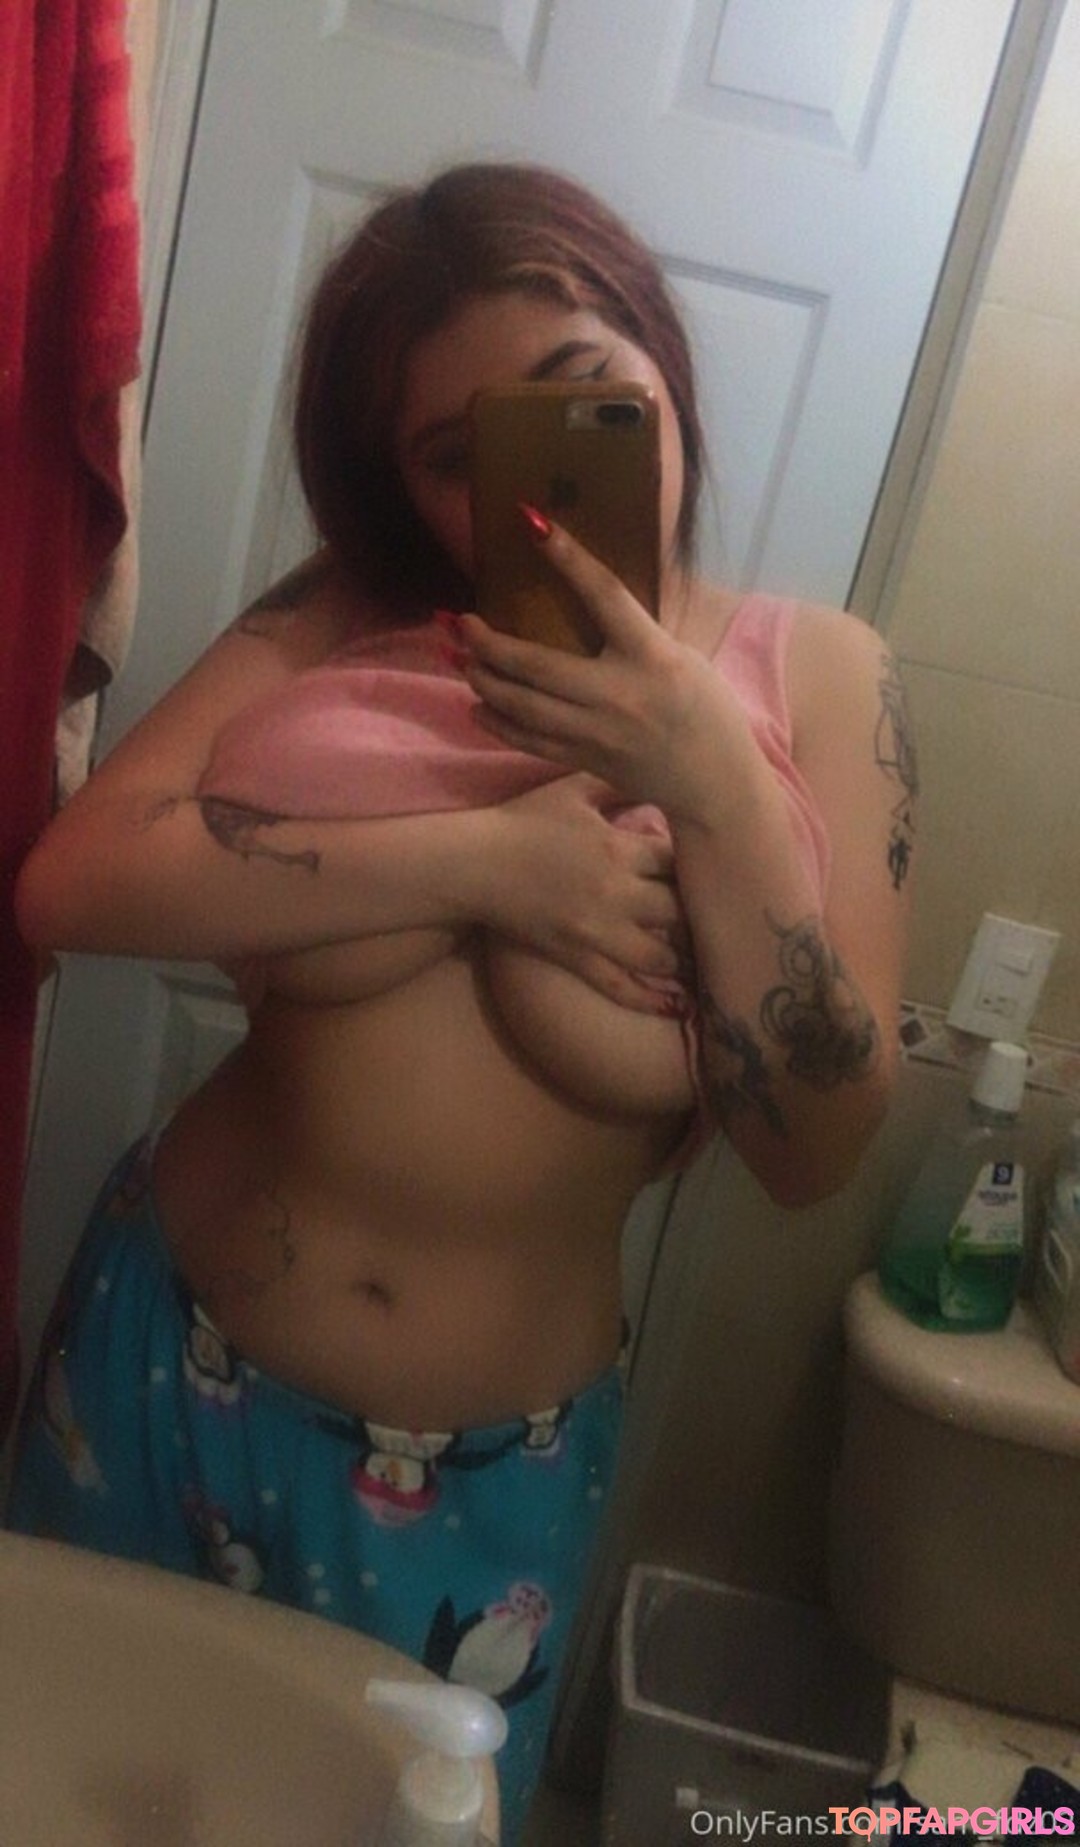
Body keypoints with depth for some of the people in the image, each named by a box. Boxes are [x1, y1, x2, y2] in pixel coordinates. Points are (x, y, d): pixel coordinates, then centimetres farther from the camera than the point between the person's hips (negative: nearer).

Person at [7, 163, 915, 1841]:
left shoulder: (814, 679, -10)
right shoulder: (346, 619, -8)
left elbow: (816, 1150, -14)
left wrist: (718, 789, -25)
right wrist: (481, 855, -26)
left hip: (489, 1474, -1)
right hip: (171, 1369, 2)